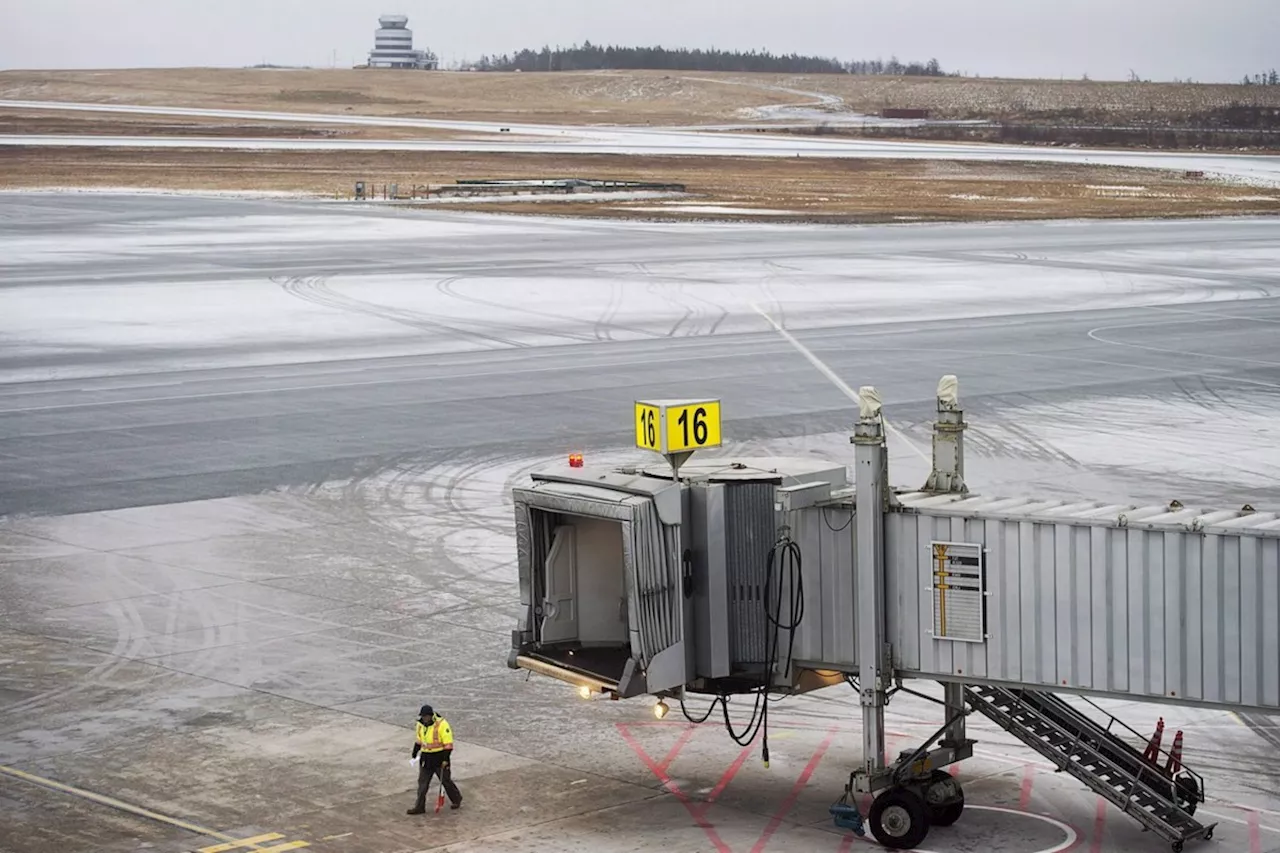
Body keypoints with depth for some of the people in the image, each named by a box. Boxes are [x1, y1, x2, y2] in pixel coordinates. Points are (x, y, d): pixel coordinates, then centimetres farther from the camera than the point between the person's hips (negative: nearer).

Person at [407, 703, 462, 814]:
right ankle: (419, 807, 11)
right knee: (422, 783, 5)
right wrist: (414, 755, 19)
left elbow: (448, 743, -18)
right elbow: (419, 741, 19)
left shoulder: (442, 724, -19)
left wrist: (445, 759, -20)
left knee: (446, 780, 6)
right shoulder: (421, 725, 4)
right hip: (426, 758, 6)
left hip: (439, 758, -6)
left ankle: (457, 801, 26)